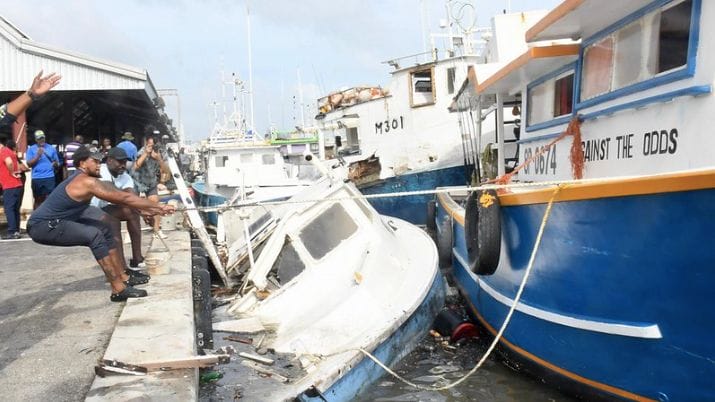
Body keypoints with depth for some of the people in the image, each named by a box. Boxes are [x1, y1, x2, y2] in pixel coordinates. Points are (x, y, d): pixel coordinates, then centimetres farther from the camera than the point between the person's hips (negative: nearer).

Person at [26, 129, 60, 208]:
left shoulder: (51, 148, 8)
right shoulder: (31, 149, 6)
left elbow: (57, 163, 12)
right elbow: (29, 164, -3)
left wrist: (55, 164, -11)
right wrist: (38, 155, -15)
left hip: (49, 177, 0)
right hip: (36, 178, 0)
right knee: (38, 200, 7)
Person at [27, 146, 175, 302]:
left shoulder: (83, 180, 10)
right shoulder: (87, 182, -21)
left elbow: (119, 197, 10)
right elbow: (124, 198, -20)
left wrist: (149, 208, 5)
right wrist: (158, 206, -15)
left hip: (51, 221, 11)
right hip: (42, 226, -11)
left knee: (105, 228, 11)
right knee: (94, 235, -26)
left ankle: (123, 276, 16)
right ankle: (118, 289, -26)